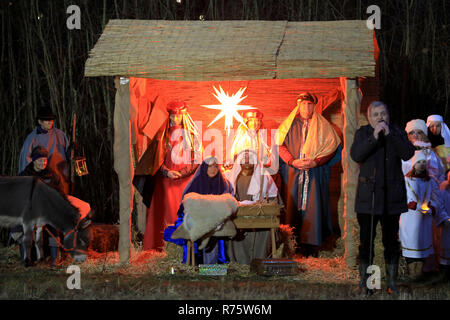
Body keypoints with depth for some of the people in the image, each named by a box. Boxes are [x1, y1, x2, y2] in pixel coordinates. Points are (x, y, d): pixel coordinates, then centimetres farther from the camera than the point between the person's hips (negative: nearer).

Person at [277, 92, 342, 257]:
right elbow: (281, 146, 6)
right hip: (292, 173, 1)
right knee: (292, 205, -5)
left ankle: (311, 246, -5)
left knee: (312, 205, -7)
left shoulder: (322, 126, 9)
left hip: (315, 173, -1)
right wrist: (293, 161, -11)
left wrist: (315, 162, -12)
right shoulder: (289, 124, 12)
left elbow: (331, 147, 2)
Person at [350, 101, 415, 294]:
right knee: (366, 239, -1)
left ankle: (392, 282, 13)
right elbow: (356, 155, -11)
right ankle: (364, 281, 7)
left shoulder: (397, 133, 8)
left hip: (392, 195, 1)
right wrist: (374, 137, -20)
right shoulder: (362, 133, 5)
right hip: (368, 194, -1)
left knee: (391, 240, 4)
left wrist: (389, 135, -15)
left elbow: (408, 154, -8)